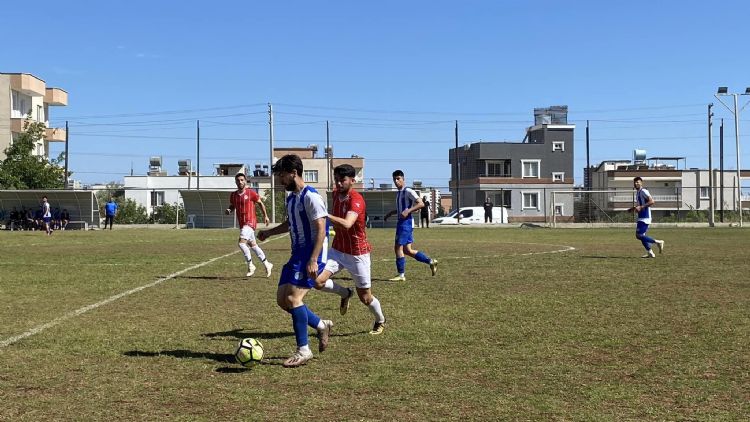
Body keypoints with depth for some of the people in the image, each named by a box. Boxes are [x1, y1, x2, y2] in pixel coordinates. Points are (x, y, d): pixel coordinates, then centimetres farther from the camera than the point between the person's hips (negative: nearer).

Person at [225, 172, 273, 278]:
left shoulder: (251, 193, -8)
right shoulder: (233, 195, 7)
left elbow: (260, 203, 5)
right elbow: (232, 206, 21)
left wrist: (265, 216, 8)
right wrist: (228, 210, -2)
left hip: (250, 222, -7)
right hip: (242, 224, 7)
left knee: (241, 242, -21)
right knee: (253, 245, 15)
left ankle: (250, 265, -7)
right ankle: (267, 264, 29)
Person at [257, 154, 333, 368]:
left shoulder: (311, 197, -16)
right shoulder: (291, 197, 13)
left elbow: (320, 230, -20)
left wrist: (313, 261, -25)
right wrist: (269, 232, 26)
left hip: (310, 257, -10)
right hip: (297, 254, 10)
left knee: (293, 297, -16)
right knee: (282, 299, 7)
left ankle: (303, 350, -6)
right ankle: (321, 325, 21)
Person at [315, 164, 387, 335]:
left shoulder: (356, 199, -22)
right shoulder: (336, 194, 2)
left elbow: (346, 224, -41)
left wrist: (325, 214, -46)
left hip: (357, 252, -6)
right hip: (337, 249, 6)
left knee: (365, 297, 4)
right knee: (318, 281, -16)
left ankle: (380, 321, 36)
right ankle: (345, 293, 14)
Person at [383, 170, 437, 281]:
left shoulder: (408, 191, -10)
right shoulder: (398, 193, 18)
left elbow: (421, 204, -17)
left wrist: (408, 211, -24)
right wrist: (390, 213, 19)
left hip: (406, 222, -10)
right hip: (401, 222, 10)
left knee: (398, 247, -9)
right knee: (407, 250, 10)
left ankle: (401, 275, -3)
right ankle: (431, 262, 18)